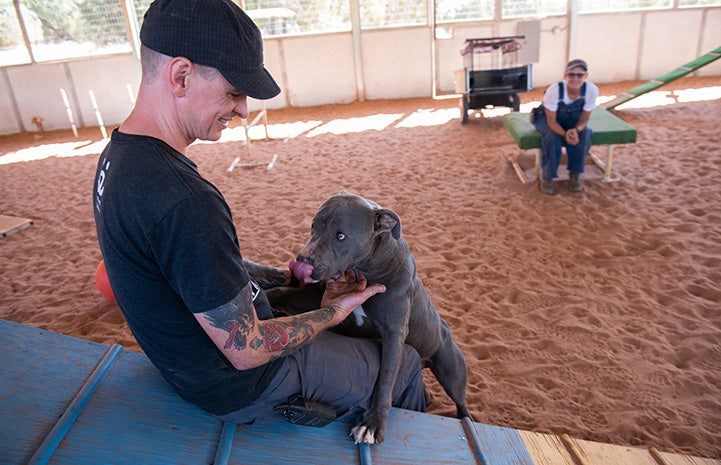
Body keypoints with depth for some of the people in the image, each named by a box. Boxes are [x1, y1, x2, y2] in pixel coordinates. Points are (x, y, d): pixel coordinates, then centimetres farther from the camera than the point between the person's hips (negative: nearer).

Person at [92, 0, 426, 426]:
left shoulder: (118, 154, -4)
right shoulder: (183, 201, -37)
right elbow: (246, 352, -28)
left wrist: (285, 276, 4)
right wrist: (333, 312, -14)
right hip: (244, 386, -9)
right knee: (405, 365, 9)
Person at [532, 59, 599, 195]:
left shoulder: (592, 90, -26)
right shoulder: (554, 90, -35)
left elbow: (584, 119, -16)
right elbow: (551, 121, -27)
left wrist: (576, 130, -39)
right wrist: (565, 134, -46)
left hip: (572, 119, 3)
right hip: (547, 117, -3)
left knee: (584, 134, -27)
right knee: (551, 137, -33)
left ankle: (575, 175, -9)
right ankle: (547, 177, -15)